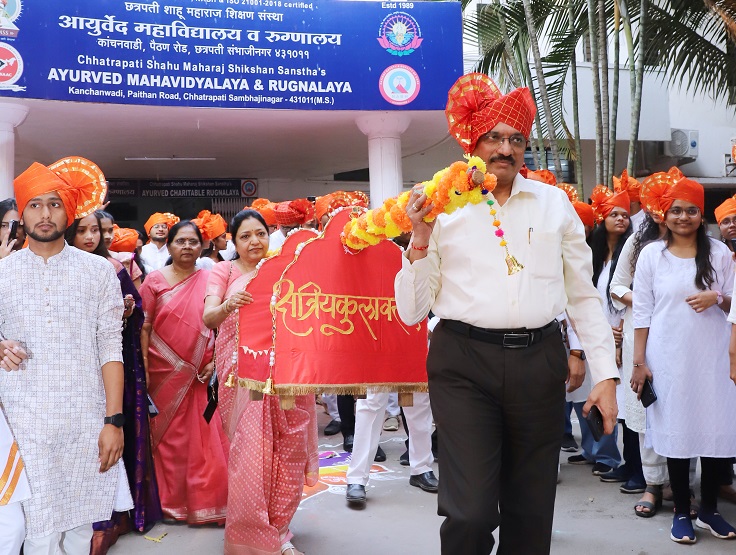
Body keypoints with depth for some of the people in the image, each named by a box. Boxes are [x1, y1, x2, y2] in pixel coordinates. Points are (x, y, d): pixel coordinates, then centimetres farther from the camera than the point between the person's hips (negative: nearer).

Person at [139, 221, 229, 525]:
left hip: (202, 374, 1)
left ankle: (204, 502, 11)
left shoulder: (210, 280, 5)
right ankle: (172, 502, 20)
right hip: (165, 373, 0)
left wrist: (215, 362, -5)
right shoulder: (154, 280, 2)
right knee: (169, 437, 7)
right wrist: (143, 367, -6)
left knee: (206, 438, 0)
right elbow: (144, 327, 0)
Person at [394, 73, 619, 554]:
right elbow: (412, 312, 3)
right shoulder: (443, 208, 3)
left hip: (539, 363, 3)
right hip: (464, 363, -2)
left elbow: (584, 295, 11)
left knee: (531, 512, 11)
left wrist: (606, 374, 4)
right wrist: (420, 241, -10)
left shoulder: (554, 203, 9)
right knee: (471, 513, -9)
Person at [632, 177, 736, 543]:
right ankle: (682, 512, 16)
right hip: (669, 358, -1)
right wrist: (639, 362, -2)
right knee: (676, 431, 2)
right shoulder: (651, 254, 3)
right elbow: (642, 311, 2)